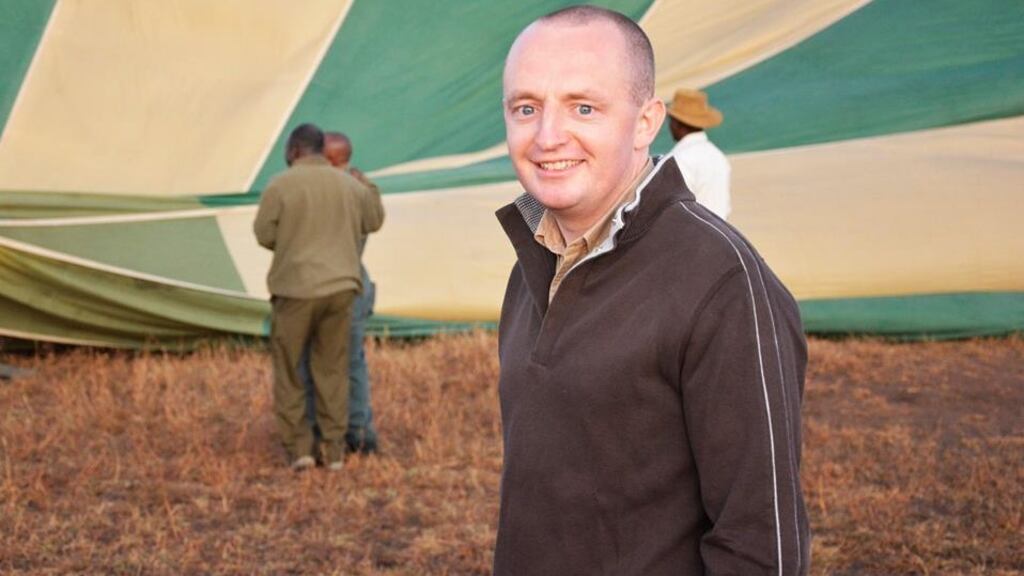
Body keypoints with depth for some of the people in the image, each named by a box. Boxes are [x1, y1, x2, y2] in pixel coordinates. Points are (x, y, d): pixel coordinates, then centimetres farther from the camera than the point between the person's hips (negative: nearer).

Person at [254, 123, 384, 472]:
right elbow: (374, 221, 21)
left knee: (287, 368, 10)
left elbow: (264, 234, -1)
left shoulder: (280, 186, -8)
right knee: (332, 369, 13)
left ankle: (298, 447, 4)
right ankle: (335, 449, 11)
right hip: (339, 287, 4)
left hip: (295, 288, -4)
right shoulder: (349, 185, 5)